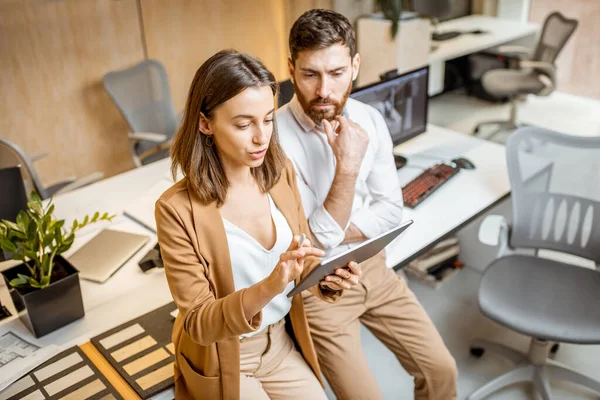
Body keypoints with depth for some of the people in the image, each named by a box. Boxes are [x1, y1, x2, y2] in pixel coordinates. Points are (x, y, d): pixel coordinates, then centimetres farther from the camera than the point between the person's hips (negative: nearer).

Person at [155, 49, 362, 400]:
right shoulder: (178, 209, -24)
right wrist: (269, 286, -37)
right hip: (224, 360, -4)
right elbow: (197, 323, -20)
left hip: (284, 343, 4)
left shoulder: (281, 172, -9)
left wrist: (325, 278, -21)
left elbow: (303, 261, 2)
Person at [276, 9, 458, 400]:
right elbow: (318, 240, -21)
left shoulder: (369, 119, -5)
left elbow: (390, 210, -2)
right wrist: (347, 166, -30)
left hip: (371, 266, 5)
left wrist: (335, 236, -16)